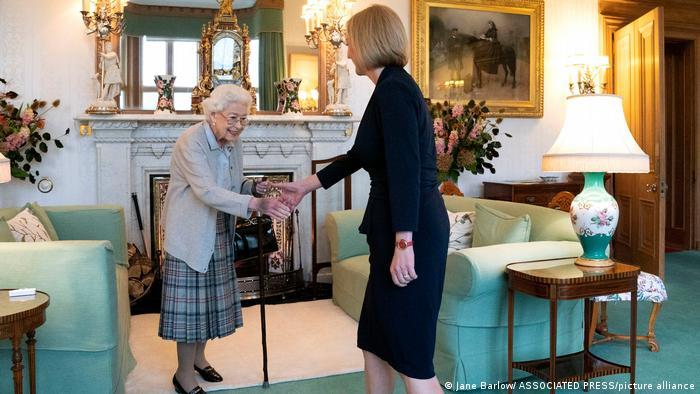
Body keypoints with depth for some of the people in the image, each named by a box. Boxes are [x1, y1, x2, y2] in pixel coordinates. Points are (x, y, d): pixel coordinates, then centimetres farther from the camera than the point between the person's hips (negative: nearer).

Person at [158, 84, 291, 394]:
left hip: (219, 234, 7)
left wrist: (254, 187, -10)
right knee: (191, 301, -1)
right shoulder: (191, 141, -20)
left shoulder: (233, 142, 4)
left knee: (210, 296, 16)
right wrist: (255, 204, -42)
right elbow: (207, 191, -32)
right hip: (191, 234, -7)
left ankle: (198, 357, 35)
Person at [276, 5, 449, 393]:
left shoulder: (393, 87, -13)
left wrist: (404, 244, -24)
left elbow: (406, 169, -22)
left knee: (410, 355, -2)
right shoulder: (392, 87, 18)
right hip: (397, 228, 10)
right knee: (375, 340, 18)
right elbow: (358, 155, 26)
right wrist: (306, 185, 32)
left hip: (411, 231, -10)